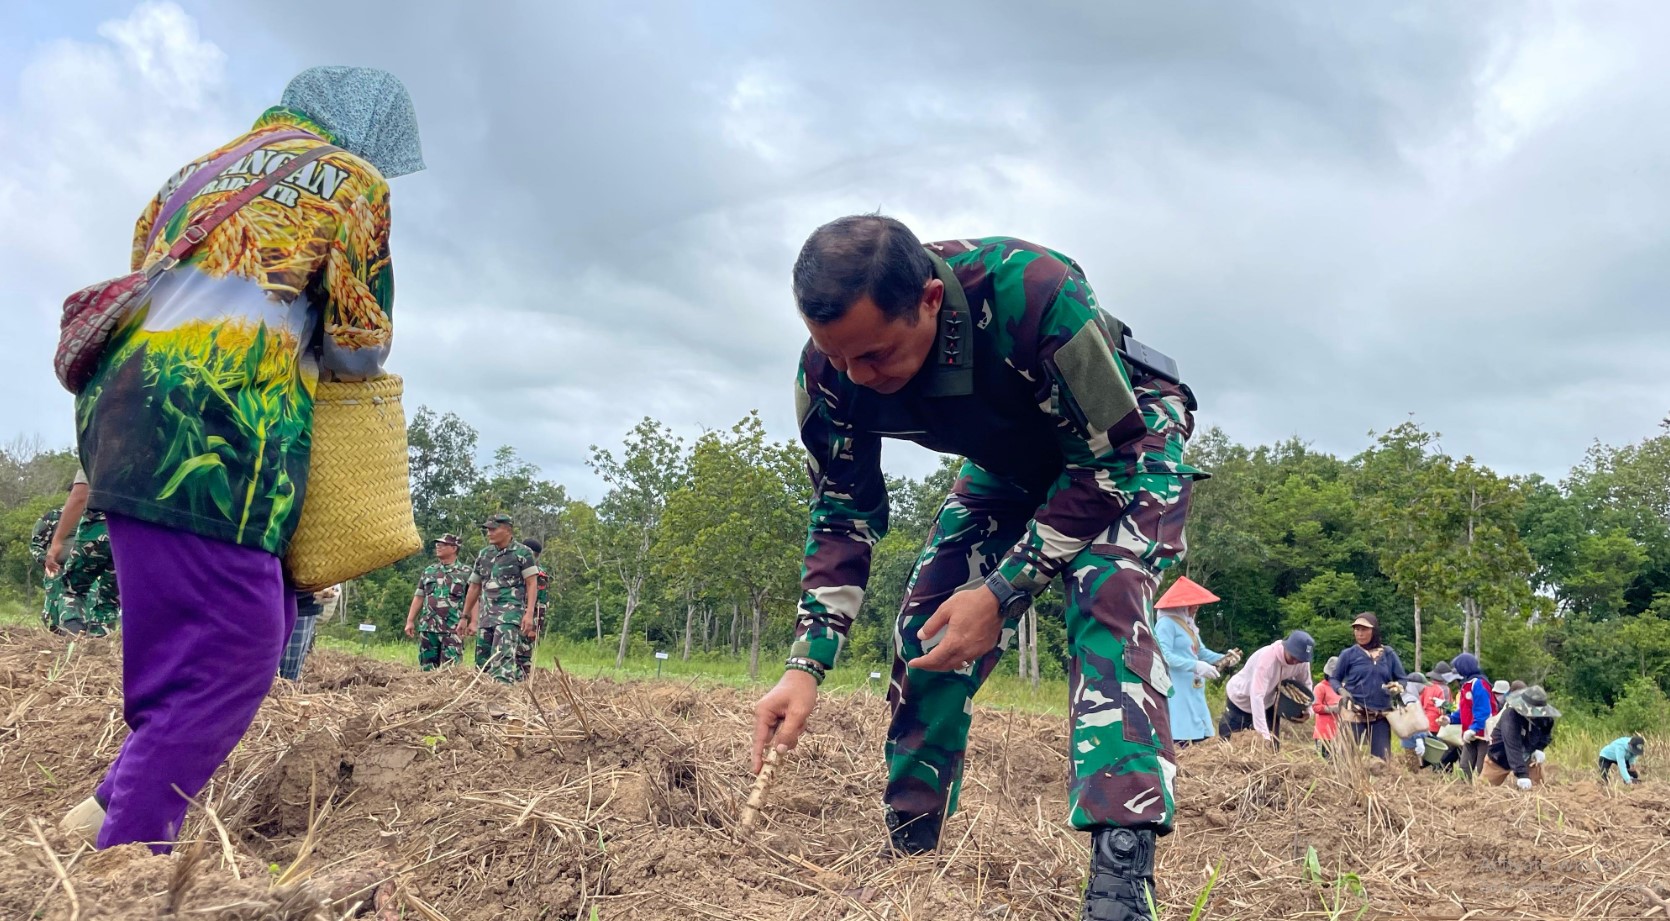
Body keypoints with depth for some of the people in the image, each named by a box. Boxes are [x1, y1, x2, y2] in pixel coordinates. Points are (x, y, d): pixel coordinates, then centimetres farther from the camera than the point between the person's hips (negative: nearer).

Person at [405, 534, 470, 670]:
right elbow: (418, 597, 15)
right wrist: (410, 621, 9)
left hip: (453, 629, -4)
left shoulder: (466, 572, 3)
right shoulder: (429, 571, 15)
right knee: (427, 668, 6)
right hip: (427, 627, 4)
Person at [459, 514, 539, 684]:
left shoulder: (522, 553, -1)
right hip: (485, 616, 7)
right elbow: (474, 588, 21)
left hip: (509, 614, -7)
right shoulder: (484, 554, 15)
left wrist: (529, 614, -17)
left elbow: (532, 584, -6)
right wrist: (465, 617, 20)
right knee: (482, 661, 7)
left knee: (503, 659, -20)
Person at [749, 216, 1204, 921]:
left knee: (1106, 599, -31)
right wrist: (806, 664, -23)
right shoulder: (831, 370, -25)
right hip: (1013, 462, 5)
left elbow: (1110, 460, -31)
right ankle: (906, 852, 11)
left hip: (1127, 446, -5)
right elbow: (844, 512, -12)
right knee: (927, 630, -5)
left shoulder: (1036, 294, -42)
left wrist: (1001, 592, -33)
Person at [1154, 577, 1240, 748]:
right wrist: (1196, 666, -25)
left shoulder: (1187, 624, 19)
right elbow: (1165, 656, -22)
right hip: (1176, 691, -10)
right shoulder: (1166, 623, -11)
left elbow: (1201, 651, 19)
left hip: (1193, 690, 10)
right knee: (1180, 738, -16)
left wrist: (1222, 658, 2)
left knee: (1197, 736, 7)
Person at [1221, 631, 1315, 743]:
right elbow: (1257, 696, -44)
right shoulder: (1267, 658, -39)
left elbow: (1306, 685, 0)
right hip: (1239, 699, -6)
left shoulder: (1302, 661, -21)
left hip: (1267, 702, 6)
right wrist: (1264, 734, -50)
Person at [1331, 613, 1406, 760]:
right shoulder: (1349, 654, 1)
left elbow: (1402, 679, 11)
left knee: (1382, 758, 2)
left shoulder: (1388, 653, 6)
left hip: (1381, 717, 2)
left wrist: (1397, 687, -12)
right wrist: (1342, 691, -11)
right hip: (1354, 715, -2)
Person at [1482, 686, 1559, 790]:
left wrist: (1539, 749, -15)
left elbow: (1546, 735, 6)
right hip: (1501, 757, -4)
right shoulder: (1511, 715, -36)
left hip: (1527, 757, 4)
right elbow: (1512, 747, -44)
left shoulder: (1545, 717, -17)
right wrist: (1521, 774, -52)